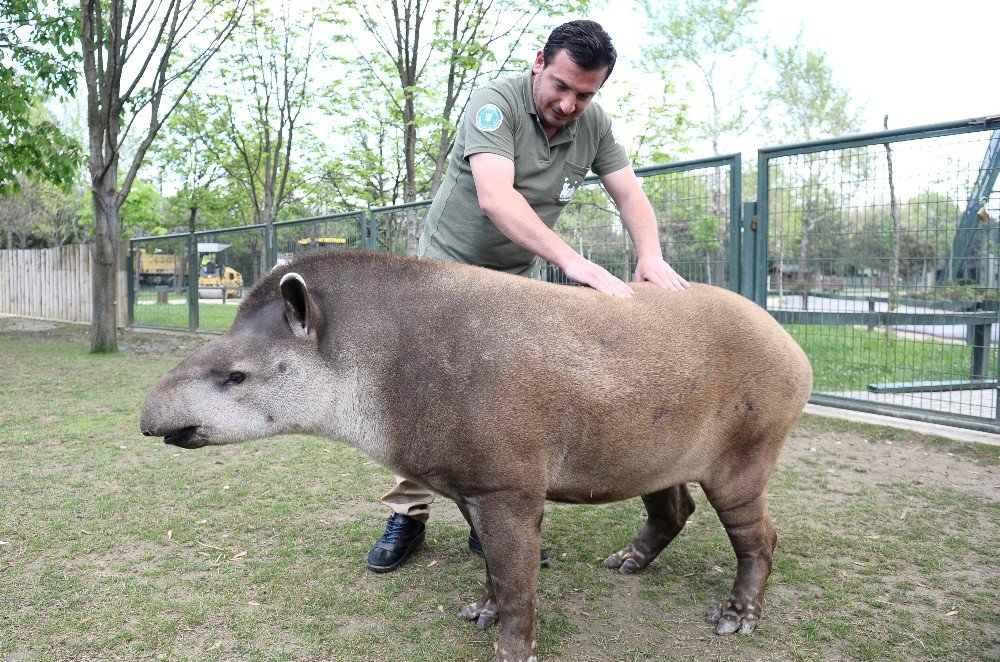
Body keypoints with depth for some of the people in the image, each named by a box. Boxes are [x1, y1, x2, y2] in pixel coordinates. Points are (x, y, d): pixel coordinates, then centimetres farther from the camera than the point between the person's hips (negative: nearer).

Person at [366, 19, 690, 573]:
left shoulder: (593, 125, -4)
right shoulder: (497, 102, -22)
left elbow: (629, 194, -3)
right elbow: (495, 197, -37)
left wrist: (650, 255, -25)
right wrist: (572, 261, -47)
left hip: (516, 277, 4)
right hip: (448, 263, -3)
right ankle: (408, 516, 9)